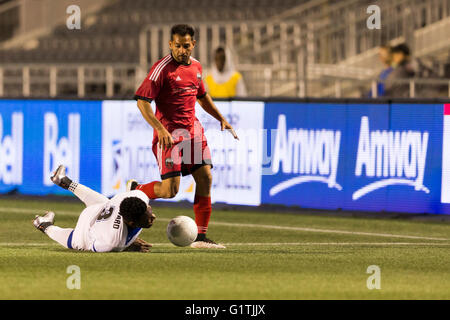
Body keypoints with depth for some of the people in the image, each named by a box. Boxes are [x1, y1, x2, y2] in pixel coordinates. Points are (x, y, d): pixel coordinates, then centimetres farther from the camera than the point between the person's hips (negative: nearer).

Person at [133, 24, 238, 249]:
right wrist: (160, 129, -26)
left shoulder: (195, 67, 10)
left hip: (192, 130, 7)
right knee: (170, 189, -12)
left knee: (205, 178, -2)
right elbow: (142, 101, -16)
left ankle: (201, 237, 3)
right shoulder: (163, 68, -13)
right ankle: (135, 191, 18)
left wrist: (221, 119, 19)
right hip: (169, 133, -7)